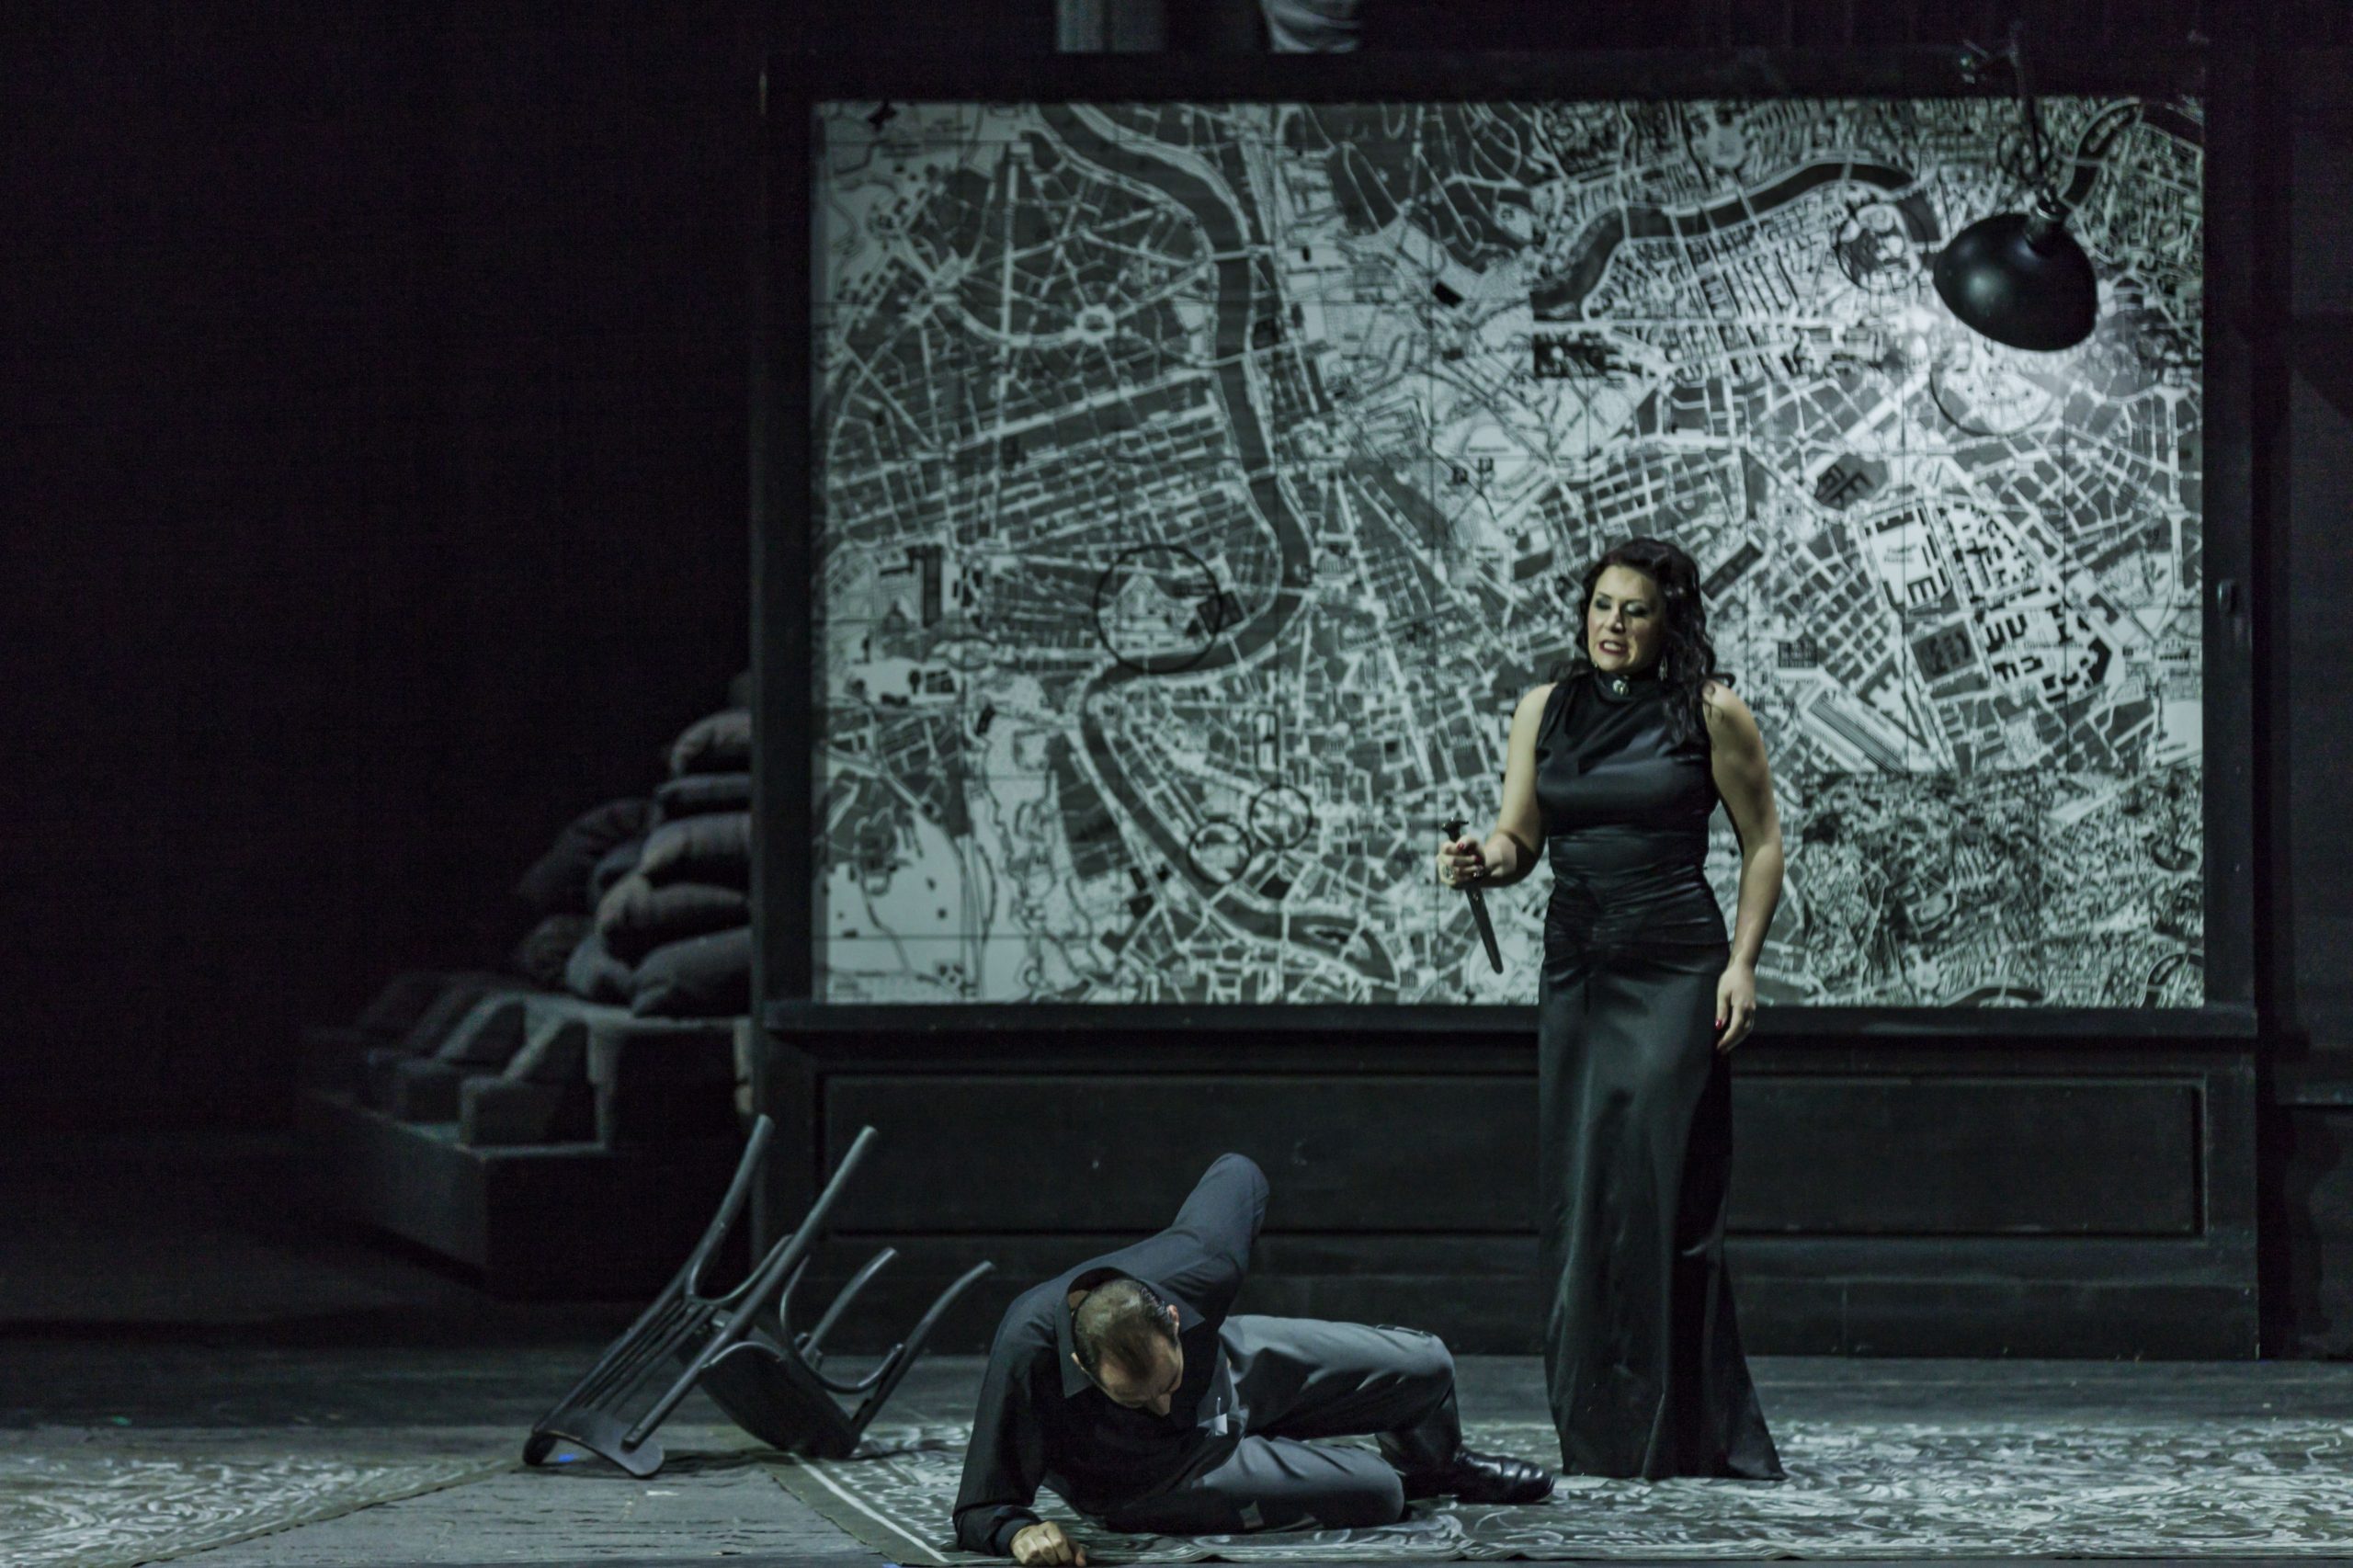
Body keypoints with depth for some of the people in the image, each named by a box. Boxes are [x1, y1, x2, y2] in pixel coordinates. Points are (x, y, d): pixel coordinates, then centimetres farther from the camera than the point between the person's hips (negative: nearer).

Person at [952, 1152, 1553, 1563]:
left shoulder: (1198, 1266, -37)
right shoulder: (1027, 1355, -46)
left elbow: (1238, 1174, -12)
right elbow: (981, 1508, -36)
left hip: (1229, 1365, 4)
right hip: (1153, 1479, -4)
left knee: (1426, 1367, 10)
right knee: (1377, 1493, -11)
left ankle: (1434, 1465, 48)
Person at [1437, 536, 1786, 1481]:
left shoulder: (1711, 715, -2)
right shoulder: (1545, 710, 10)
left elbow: (1761, 844, 3)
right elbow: (1519, 837, 8)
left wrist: (1742, 962, -6)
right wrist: (1483, 862, -15)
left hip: (1672, 973, -5)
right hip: (1576, 968, 5)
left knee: (1654, 1189, -8)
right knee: (1577, 1197, 3)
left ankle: (1672, 1436, -3)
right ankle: (1593, 1435, 10)